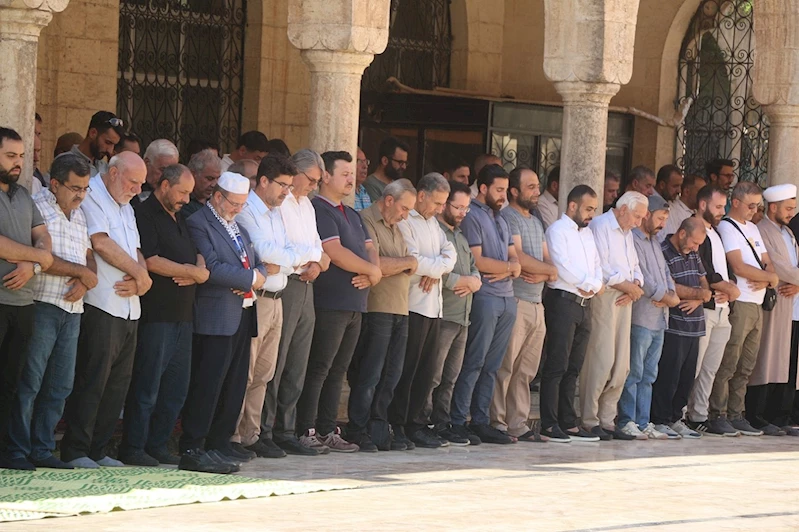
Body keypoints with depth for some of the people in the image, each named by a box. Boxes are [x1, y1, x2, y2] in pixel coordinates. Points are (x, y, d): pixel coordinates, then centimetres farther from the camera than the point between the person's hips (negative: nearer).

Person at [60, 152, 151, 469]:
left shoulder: (126, 208, 23)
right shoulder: (91, 196, -5)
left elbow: (136, 252, 17)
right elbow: (100, 243, -15)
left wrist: (138, 278, -6)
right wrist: (140, 274, -6)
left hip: (129, 308, 9)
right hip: (102, 305, -9)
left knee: (118, 382, 7)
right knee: (92, 380, -9)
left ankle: (98, 449, 13)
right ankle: (75, 451, -5)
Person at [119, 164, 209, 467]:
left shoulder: (179, 218, 20)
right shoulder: (145, 215, -8)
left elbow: (196, 254, 21)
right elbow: (151, 261, -17)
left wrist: (200, 270, -3)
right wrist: (192, 271, -8)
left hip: (182, 315, 9)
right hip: (156, 314, -9)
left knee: (176, 386, 10)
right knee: (147, 384, -6)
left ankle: (157, 445, 16)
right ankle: (133, 449, -1)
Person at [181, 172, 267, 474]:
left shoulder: (238, 226, 21)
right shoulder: (199, 223, -8)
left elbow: (256, 261, 22)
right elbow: (211, 268, -18)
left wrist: (259, 276, -2)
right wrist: (250, 278, -11)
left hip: (242, 315, 9)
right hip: (216, 318, -9)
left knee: (235, 383, 11)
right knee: (208, 383, -11)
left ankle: (220, 443, 19)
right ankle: (192, 450, -11)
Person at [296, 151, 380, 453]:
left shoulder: (351, 215, 21)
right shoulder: (318, 210, -9)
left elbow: (369, 249, 15)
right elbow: (335, 253, -18)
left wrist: (371, 274, -7)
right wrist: (372, 270, -7)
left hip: (354, 304, 9)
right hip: (330, 303, -9)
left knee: (338, 369, 10)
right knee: (319, 368, -7)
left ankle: (328, 430, 14)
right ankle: (306, 432, -5)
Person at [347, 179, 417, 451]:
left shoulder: (395, 228, 23)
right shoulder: (366, 222, -7)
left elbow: (409, 269, 17)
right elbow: (374, 265, -18)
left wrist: (390, 267, -5)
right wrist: (406, 262, -3)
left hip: (399, 310, 9)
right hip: (376, 309, -9)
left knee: (390, 376, 8)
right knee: (369, 376, -6)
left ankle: (379, 433, 12)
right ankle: (358, 434, -2)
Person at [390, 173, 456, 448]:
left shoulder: (432, 222, 20)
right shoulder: (404, 222, -10)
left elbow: (450, 252, 11)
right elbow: (413, 261, -19)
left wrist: (435, 271, -9)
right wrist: (440, 266, -3)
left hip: (433, 307, 9)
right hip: (413, 306, -9)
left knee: (428, 369, 9)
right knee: (406, 369, -5)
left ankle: (416, 421, 15)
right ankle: (398, 425, -1)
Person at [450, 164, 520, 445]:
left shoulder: (500, 220, 22)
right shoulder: (472, 216, -6)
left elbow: (514, 257, 17)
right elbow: (477, 260, -14)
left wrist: (510, 269, -7)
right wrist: (509, 266, -2)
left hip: (507, 298, 8)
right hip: (485, 297, -8)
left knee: (492, 366, 8)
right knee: (474, 363, -8)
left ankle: (481, 421, 11)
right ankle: (458, 422, -6)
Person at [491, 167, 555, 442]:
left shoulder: (536, 222, 22)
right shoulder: (508, 218, -5)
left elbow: (548, 262, 16)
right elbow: (517, 258, -16)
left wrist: (541, 274, -7)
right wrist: (550, 269, -2)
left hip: (537, 304, 8)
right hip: (514, 302, -8)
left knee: (526, 370, 9)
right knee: (504, 368, -7)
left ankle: (518, 424, 12)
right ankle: (497, 424, -5)